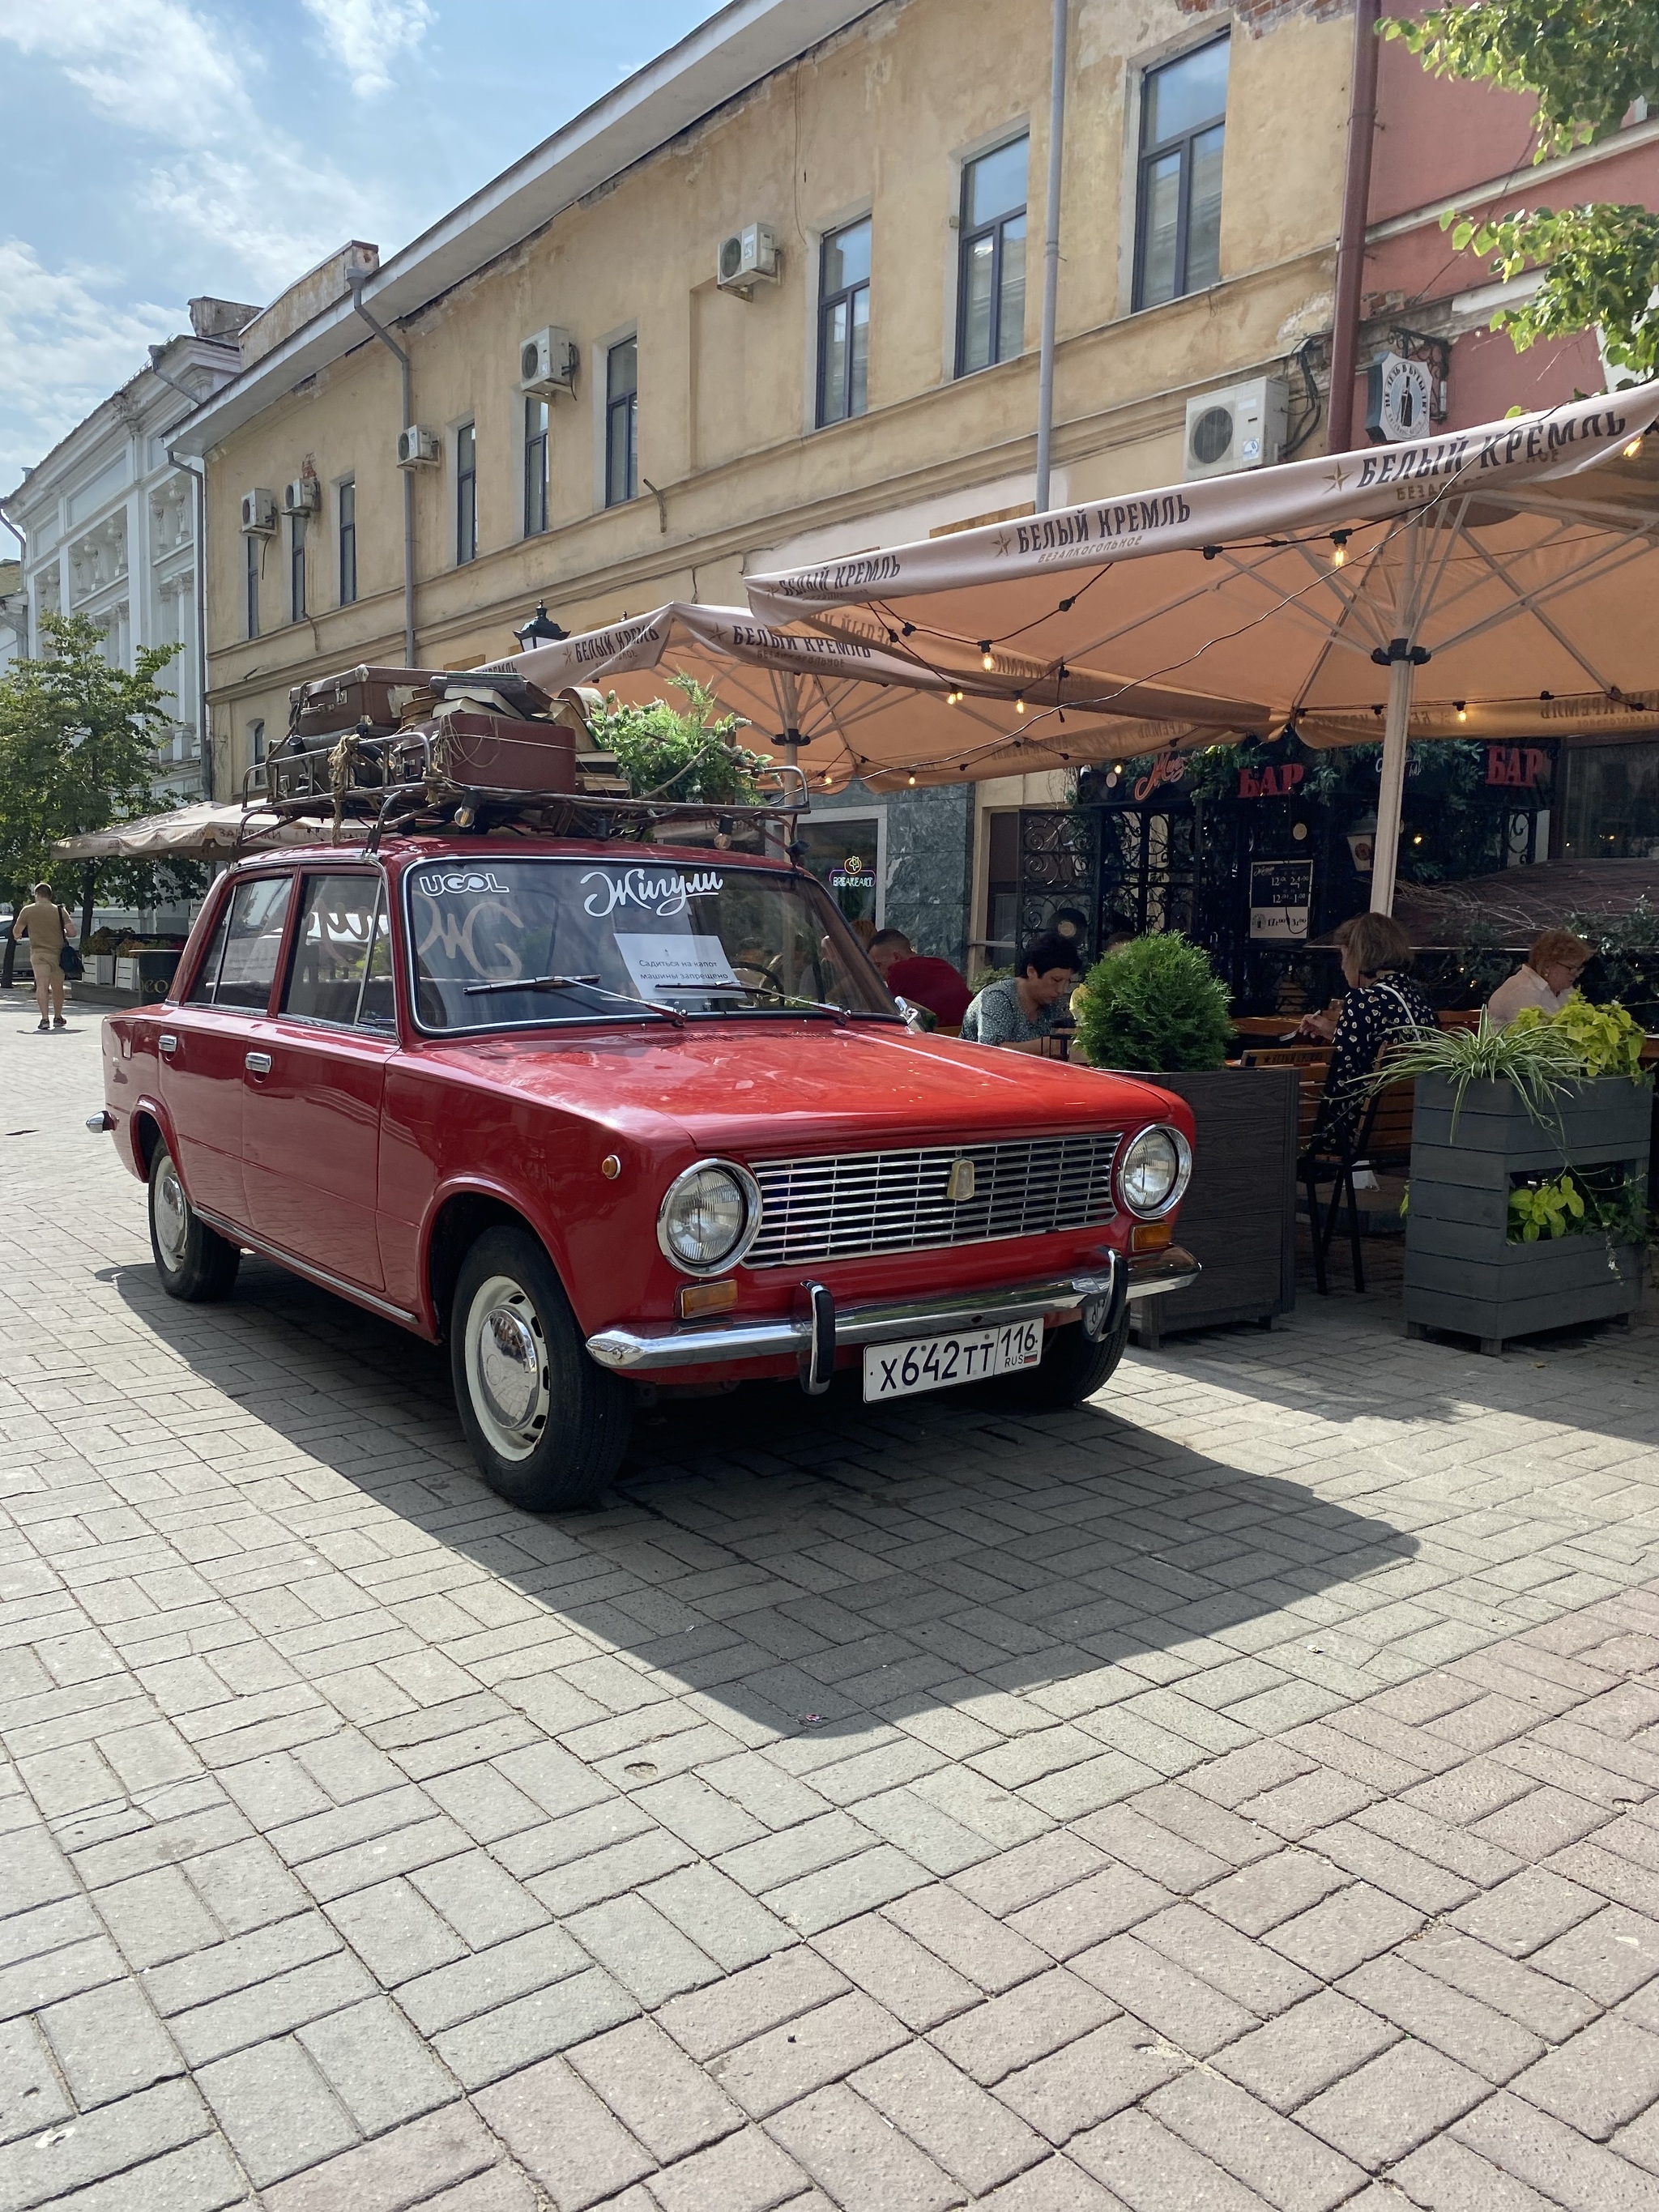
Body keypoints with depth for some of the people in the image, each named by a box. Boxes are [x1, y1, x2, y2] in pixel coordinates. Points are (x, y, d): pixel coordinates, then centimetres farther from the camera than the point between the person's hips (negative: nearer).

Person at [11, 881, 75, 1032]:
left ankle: (45, 1018, -26)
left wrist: (18, 935, 32)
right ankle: (57, 1018, 28)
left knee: (42, 986, -11)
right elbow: (72, 932, -3)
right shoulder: (59, 910, 2)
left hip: (39, 953, -2)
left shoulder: (28, 910, 0)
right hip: (58, 953, 2)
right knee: (57, 987, 16)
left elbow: (16, 932, 8)